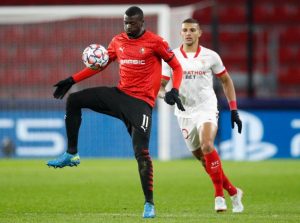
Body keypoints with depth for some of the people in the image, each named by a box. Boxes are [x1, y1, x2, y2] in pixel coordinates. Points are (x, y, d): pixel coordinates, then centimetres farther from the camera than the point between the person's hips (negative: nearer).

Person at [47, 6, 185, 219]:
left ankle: (149, 204, -6)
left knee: (141, 152, -14)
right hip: (120, 95, 6)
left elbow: (177, 67, -1)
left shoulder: (155, 42, -6)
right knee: (73, 100, -3)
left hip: (141, 102, -6)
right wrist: (72, 80, 13)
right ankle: (71, 154, 4)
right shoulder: (118, 41, 10)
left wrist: (174, 90, -17)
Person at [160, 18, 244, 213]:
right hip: (185, 113, 3)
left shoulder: (210, 56, 1)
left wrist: (234, 110, 8)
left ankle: (219, 194, -19)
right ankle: (233, 192, 21)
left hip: (206, 109, -3)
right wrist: (164, 94, -21)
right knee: (202, 157, 5)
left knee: (207, 146, -28)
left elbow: (226, 81, 12)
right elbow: (160, 85, 4)